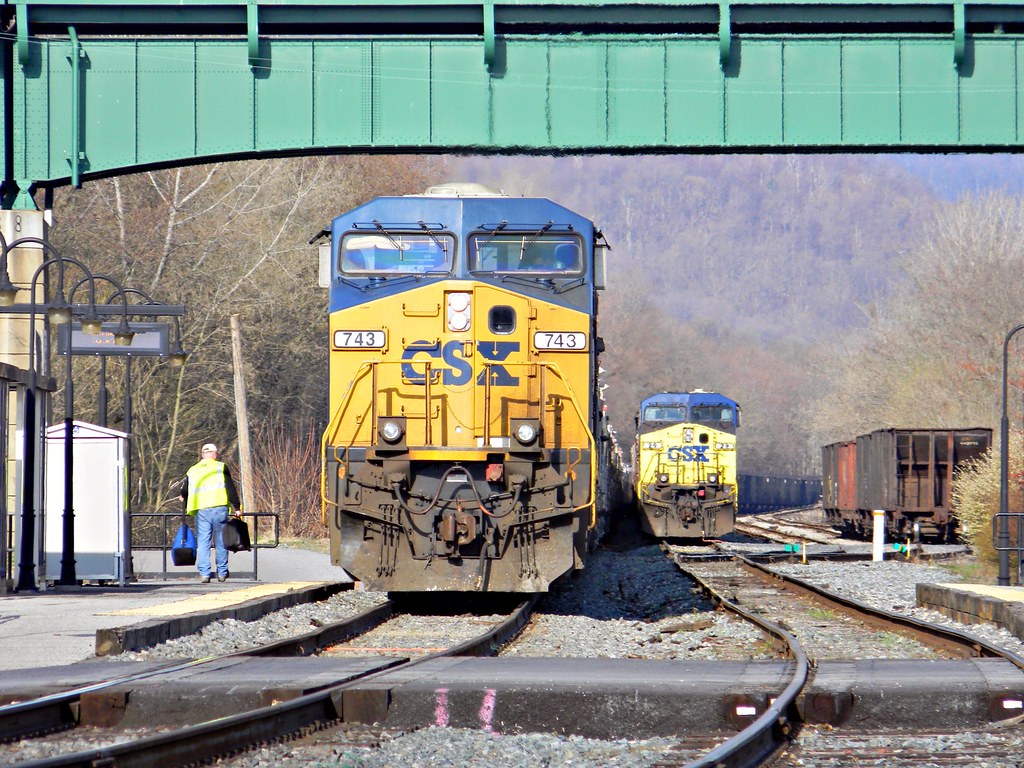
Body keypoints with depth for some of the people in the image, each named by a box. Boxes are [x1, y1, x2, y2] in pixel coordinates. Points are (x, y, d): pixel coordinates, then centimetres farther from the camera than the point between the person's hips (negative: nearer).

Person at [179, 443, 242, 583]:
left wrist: (185, 507, 39)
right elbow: (231, 489, 0)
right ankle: (222, 573, 11)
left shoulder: (192, 471, 14)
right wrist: (237, 507, 3)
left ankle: (204, 573, -5)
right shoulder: (221, 467, 5)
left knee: (202, 544, 2)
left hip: (201, 511, 2)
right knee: (221, 543, 7)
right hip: (219, 509, -2)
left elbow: (184, 493, 21)